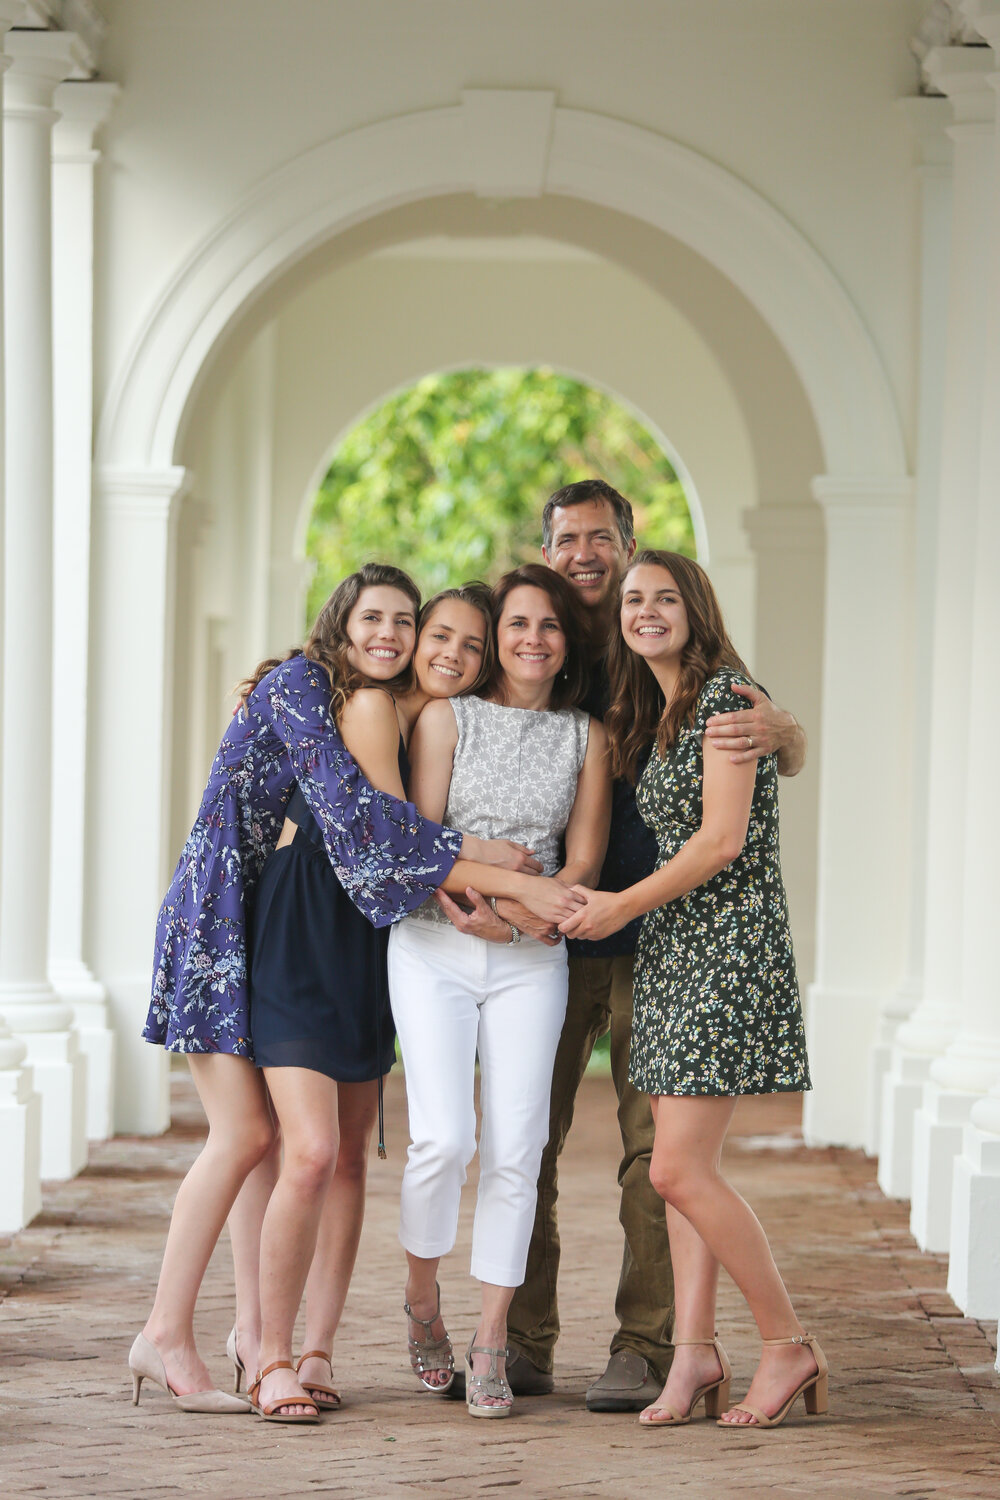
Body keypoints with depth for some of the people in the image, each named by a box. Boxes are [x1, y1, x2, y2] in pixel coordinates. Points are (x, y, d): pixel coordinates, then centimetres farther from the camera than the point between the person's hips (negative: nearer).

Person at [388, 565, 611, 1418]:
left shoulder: (586, 737, 9)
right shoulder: (448, 718, 6)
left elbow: (584, 863, 4)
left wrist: (516, 912, -14)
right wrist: (459, 904, -19)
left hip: (532, 957, 2)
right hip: (434, 949, -1)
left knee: (514, 1149, -6)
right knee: (444, 1138, -14)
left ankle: (490, 1345, 2)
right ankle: (422, 1295, 12)